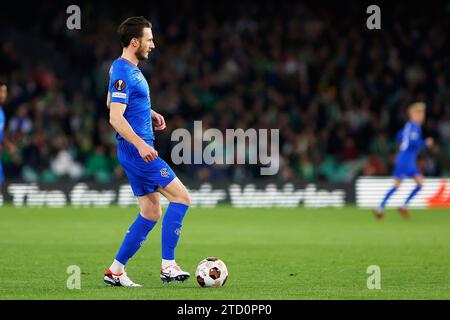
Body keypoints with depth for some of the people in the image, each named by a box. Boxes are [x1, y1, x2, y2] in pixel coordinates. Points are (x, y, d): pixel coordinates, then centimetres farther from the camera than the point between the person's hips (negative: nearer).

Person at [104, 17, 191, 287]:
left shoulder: (126, 68, 14)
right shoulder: (123, 73, -17)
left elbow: (112, 102, 31)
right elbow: (115, 117, -24)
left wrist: (149, 113, 21)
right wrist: (140, 144, -33)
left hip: (138, 150, 10)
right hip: (136, 150, -10)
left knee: (151, 211, 11)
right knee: (181, 197, -11)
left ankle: (115, 271, 13)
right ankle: (168, 266, -12)